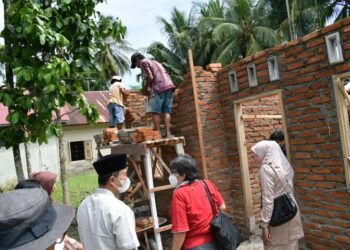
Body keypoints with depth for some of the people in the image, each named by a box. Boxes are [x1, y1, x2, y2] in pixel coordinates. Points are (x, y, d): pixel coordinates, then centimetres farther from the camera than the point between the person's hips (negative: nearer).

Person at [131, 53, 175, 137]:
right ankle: (168, 133, -1)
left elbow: (150, 77, -7)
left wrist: (145, 88, 7)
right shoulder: (154, 62, 32)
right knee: (167, 111, 5)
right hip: (169, 85, 8)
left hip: (159, 87, -8)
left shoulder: (143, 62, 6)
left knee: (155, 111, -3)